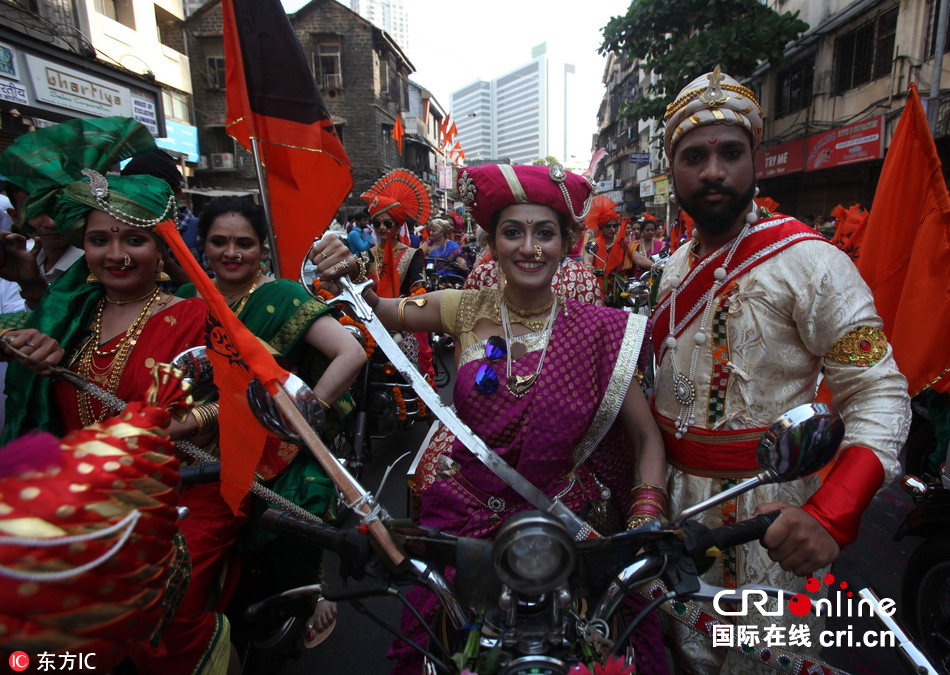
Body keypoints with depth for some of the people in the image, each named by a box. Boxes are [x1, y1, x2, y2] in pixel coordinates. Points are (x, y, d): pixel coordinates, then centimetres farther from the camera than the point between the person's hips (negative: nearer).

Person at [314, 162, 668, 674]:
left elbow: (647, 439, -5)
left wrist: (645, 521, -19)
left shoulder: (598, 331, -9)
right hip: (465, 520, 1)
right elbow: (381, 310, 8)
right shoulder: (468, 312, -4)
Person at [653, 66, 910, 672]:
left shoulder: (809, 261, -16)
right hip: (676, 495, 6)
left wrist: (830, 514, -34)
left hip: (768, 510, -6)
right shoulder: (677, 267, 6)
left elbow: (881, 392, -19)